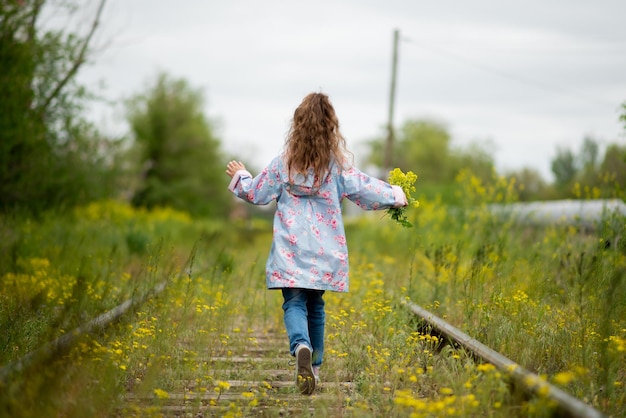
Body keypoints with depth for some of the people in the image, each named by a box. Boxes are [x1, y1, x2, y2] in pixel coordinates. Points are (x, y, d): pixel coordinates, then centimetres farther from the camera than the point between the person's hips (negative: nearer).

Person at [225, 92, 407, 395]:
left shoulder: (283, 163, -3)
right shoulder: (338, 165, -3)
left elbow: (257, 193, 5)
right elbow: (365, 190, 2)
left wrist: (239, 177, 25)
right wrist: (395, 195, 20)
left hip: (290, 250, -2)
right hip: (324, 251, 2)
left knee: (294, 304, -4)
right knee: (316, 305, 17)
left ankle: (301, 347, -34)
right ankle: (314, 366, 24)